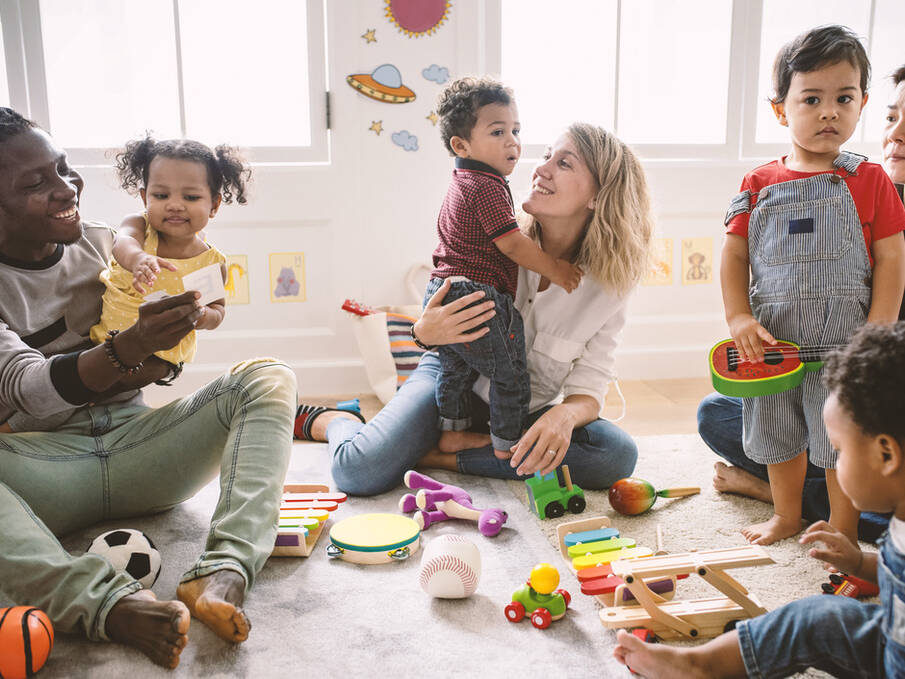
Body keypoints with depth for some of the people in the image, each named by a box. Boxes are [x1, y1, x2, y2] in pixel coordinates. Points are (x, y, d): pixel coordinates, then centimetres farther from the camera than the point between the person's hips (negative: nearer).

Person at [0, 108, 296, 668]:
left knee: (267, 378, -18)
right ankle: (109, 602, -49)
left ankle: (223, 574, -39)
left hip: (135, 444, 4)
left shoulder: (104, 244, 9)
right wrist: (127, 350, -36)